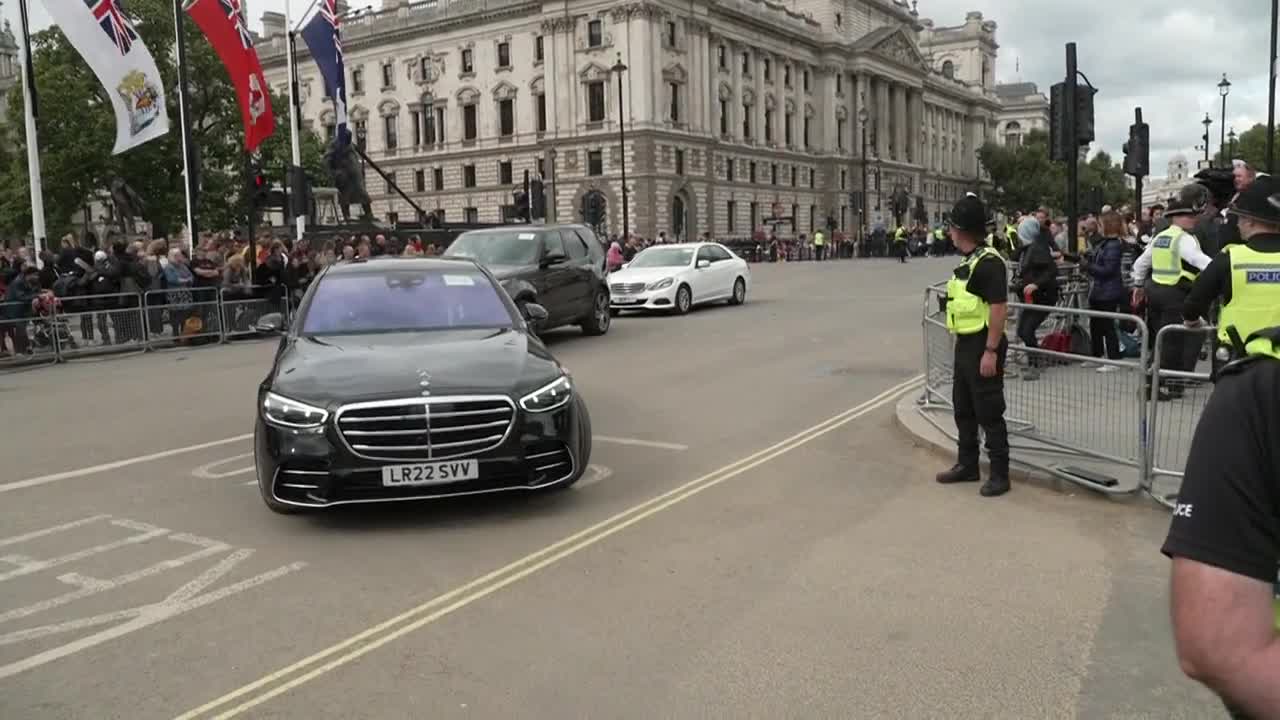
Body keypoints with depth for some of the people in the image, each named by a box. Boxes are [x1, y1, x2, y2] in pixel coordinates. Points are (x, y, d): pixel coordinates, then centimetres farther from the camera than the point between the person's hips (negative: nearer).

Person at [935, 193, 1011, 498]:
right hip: (965, 345, 10)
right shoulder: (968, 260, 12)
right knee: (963, 407, 17)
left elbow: (999, 308, -22)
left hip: (982, 346, -10)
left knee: (989, 412, -2)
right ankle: (967, 465, 30)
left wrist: (991, 351, -24)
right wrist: (963, 344, 19)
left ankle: (1000, 474, 9)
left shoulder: (988, 262, -18)